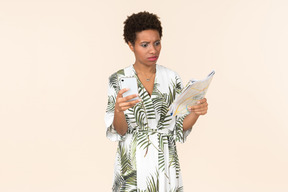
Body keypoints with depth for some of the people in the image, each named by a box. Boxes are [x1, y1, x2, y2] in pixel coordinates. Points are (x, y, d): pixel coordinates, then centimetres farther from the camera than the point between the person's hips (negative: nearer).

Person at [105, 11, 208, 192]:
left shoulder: (172, 77, 0)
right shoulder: (118, 79, -7)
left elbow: (180, 126, 1)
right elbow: (119, 131, -10)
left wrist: (196, 112, -19)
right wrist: (118, 110, -30)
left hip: (165, 162, 2)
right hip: (132, 165, -2)